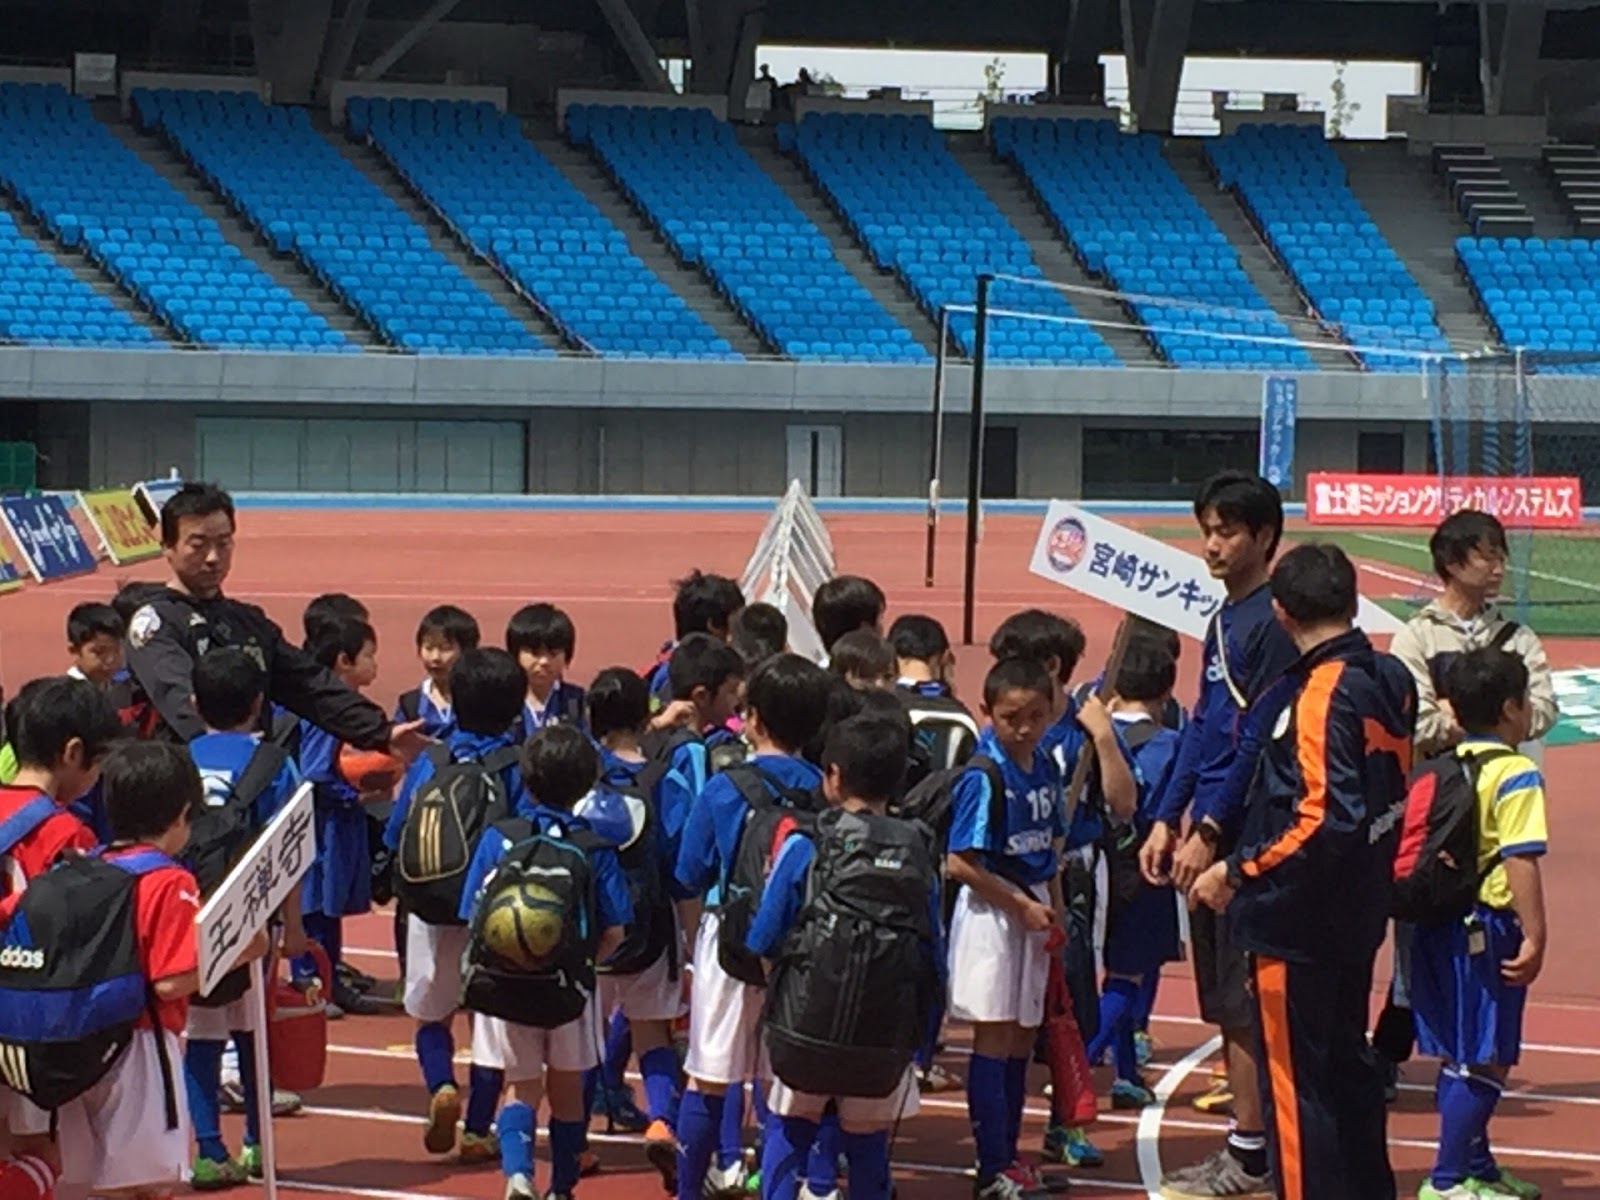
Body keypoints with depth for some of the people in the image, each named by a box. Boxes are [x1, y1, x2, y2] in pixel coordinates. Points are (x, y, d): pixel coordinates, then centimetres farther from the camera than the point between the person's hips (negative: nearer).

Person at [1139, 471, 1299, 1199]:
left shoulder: (1273, 622, -12)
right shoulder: (1223, 620, 15)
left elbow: (1260, 741, -17)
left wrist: (1209, 831, -17)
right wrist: (1168, 820, 13)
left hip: (1244, 836, -9)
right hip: (1208, 836, 9)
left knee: (1242, 1000, -4)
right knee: (1222, 997, 11)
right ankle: (1247, 1142, 18)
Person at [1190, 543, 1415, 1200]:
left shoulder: (1321, 693, -21)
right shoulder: (1391, 679, 4)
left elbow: (1324, 820, -27)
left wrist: (1238, 872, -19)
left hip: (1299, 922, -9)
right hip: (1359, 913, 9)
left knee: (1295, 1079, 1)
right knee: (1348, 1063, 21)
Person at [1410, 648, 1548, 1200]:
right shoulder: (1515, 775, -13)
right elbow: (1519, 861, -21)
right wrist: (1535, 936, -20)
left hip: (1439, 922, 8)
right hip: (1486, 925, -8)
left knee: (1458, 1056, 17)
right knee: (1485, 1061, -2)